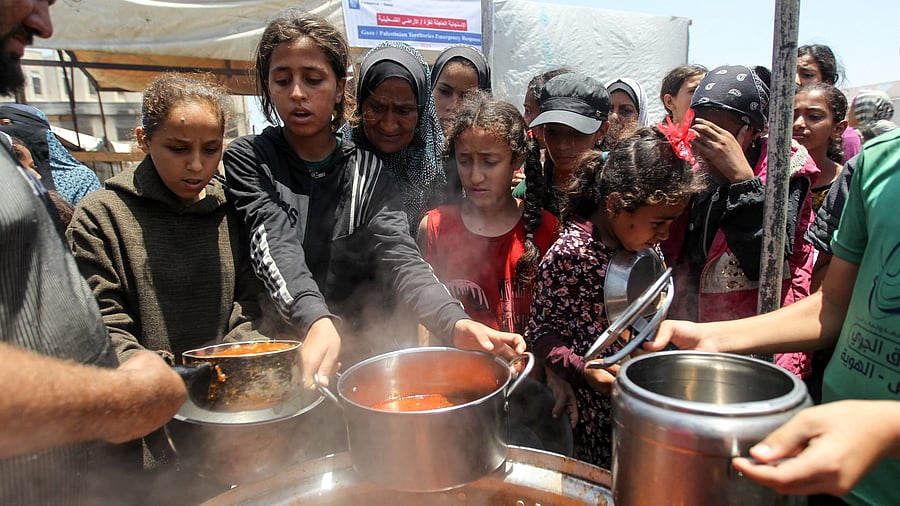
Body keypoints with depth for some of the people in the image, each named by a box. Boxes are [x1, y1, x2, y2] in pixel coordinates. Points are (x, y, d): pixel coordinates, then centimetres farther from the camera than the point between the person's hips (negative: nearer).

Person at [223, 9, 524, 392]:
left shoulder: (368, 171, 3)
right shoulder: (247, 159, 1)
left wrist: (455, 322, -30)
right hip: (282, 357, 0)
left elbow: (399, 257, -10)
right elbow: (276, 247, -16)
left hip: (370, 353, 1)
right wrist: (317, 322, -36)